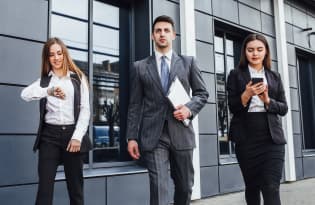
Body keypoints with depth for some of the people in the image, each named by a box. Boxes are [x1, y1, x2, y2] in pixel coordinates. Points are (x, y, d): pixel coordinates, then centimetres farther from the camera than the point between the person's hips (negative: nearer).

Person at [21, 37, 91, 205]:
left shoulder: (78, 78, 7)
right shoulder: (44, 80, 11)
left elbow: (85, 109, 1)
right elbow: (25, 94, -8)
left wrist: (77, 136, -10)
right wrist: (49, 91, -24)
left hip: (72, 133, -1)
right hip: (49, 135, 1)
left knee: (75, 185, 7)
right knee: (44, 185, -2)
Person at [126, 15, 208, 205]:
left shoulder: (188, 62, 10)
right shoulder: (140, 67, 9)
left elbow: (202, 93, 11)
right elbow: (135, 105, 6)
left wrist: (190, 108, -9)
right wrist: (132, 137, 0)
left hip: (181, 132, 2)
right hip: (153, 135, -1)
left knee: (185, 186, 12)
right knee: (159, 187, -7)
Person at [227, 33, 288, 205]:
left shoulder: (275, 77, 13)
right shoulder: (236, 75, 5)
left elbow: (284, 108, 8)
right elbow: (232, 107, -1)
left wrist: (267, 100, -11)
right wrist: (246, 95, -19)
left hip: (272, 138, 1)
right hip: (246, 139, -1)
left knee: (271, 187, -8)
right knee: (252, 186, 10)